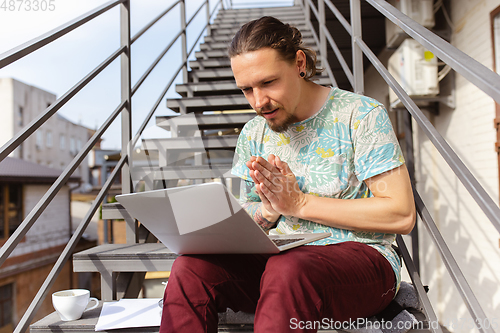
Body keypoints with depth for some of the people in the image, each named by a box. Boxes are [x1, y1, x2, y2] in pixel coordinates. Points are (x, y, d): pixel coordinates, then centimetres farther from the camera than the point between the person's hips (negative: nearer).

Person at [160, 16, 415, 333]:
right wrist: (268, 211, -10)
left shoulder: (362, 115, -5)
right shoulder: (253, 133, 10)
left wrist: (299, 203, -14)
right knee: (191, 265, -23)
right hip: (277, 255, 4)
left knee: (286, 270, -37)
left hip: (357, 254, -3)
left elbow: (402, 215, -12)